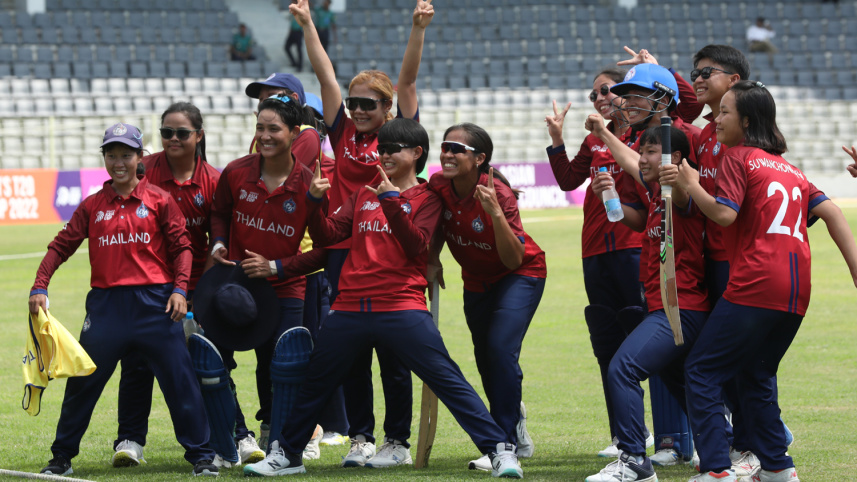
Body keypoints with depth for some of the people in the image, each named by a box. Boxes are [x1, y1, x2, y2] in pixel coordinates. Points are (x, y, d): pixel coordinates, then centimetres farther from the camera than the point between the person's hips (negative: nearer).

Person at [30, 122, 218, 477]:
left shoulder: (159, 200, 3)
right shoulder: (92, 206, 9)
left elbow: (182, 247, 2)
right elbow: (61, 247, 8)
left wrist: (179, 289, -10)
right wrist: (39, 287, -2)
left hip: (155, 302, -2)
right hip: (106, 304, 2)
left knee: (179, 378, -2)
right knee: (82, 380, 5)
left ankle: (201, 456, 7)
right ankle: (62, 457, 17)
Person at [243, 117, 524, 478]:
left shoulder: (426, 198, 5)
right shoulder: (364, 195, 18)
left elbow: (416, 245, -10)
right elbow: (327, 235, 12)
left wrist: (392, 203, -20)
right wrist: (315, 201, -4)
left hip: (402, 309, -5)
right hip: (350, 309, 5)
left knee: (447, 380, -13)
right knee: (315, 383, 13)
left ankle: (499, 449, -13)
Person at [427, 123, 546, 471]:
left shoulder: (498, 194, -29)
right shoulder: (439, 185, -16)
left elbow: (514, 260, -31)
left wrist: (496, 213, -41)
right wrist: (433, 260, -7)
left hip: (520, 276, -6)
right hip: (478, 280, 7)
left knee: (501, 348, -23)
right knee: (486, 360, 14)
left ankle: (506, 445, -16)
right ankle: (516, 426, 38)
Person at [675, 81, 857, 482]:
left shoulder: (738, 158, 0)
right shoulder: (789, 167, 21)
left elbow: (724, 213, -13)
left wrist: (690, 185, 0)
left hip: (754, 287, -8)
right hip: (795, 293, 8)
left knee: (702, 370, -2)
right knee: (756, 375, 22)